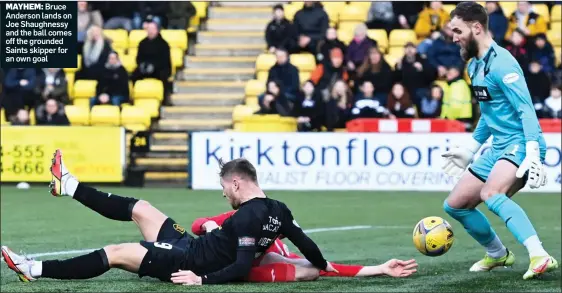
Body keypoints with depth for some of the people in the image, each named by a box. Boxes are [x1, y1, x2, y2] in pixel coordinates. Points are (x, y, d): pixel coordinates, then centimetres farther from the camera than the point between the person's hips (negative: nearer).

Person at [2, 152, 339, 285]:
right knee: (138, 208, 15)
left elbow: (243, 267, -31)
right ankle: (69, 186, 26)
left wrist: (202, 279, -29)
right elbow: (304, 240, 6)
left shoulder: (247, 217, -27)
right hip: (193, 246, 9)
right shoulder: (279, 210, -3)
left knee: (116, 254, -11)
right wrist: (324, 265, 22)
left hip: (190, 263, -9)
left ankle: (34, 270, -9)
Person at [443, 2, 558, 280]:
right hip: (497, 148, 10)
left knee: (490, 193, -36)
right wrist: (469, 148, 30)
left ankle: (540, 257, -42)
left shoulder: (500, 62, -16)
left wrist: (533, 155, -31)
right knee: (454, 205, 13)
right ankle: (497, 254, 33)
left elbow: (525, 109, -23)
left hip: (520, 144, -10)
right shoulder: (475, 65, 13)